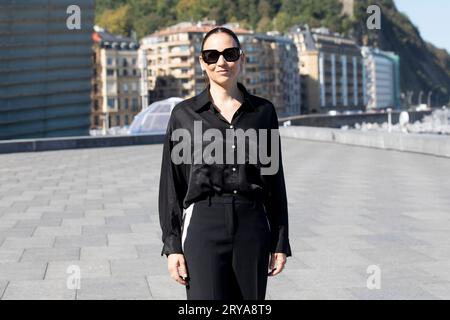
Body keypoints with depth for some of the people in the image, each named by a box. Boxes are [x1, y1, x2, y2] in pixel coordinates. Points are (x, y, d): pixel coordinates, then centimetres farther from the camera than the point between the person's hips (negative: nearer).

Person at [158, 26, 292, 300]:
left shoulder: (263, 111, 7)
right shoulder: (185, 114, 4)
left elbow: (275, 180, 9)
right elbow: (171, 185, 4)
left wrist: (280, 242, 6)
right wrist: (172, 246, -2)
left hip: (252, 228, 2)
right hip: (203, 228, -2)